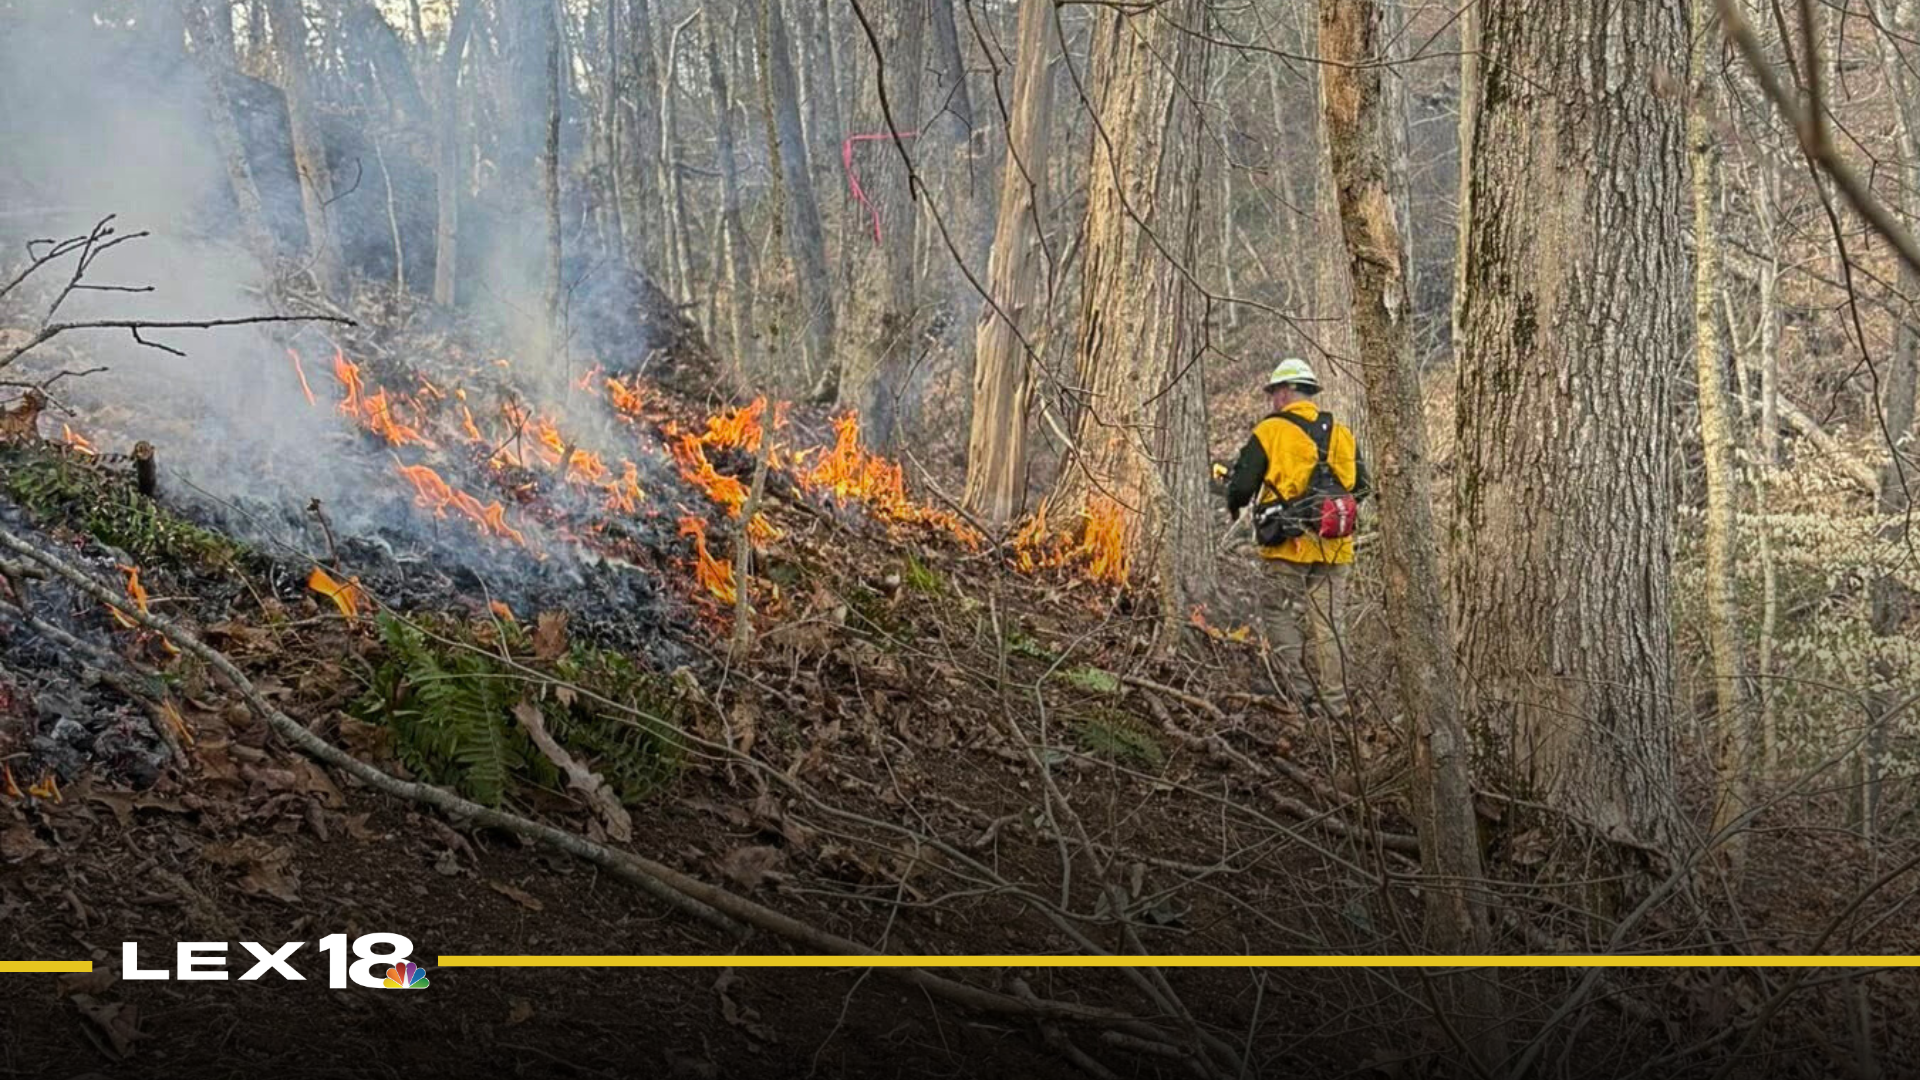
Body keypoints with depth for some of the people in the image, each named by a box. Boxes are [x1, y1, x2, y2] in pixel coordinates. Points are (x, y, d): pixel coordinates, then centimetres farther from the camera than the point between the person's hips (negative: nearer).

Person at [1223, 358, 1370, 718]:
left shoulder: (1269, 431, -4)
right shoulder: (1341, 434, 11)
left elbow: (1242, 485, -5)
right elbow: (1361, 488, 15)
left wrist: (1234, 507, 16)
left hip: (1289, 547, -5)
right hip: (1334, 550, 5)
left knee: (1284, 618, 4)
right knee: (1328, 625, 7)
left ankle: (1305, 692, -5)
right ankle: (1335, 704, 7)